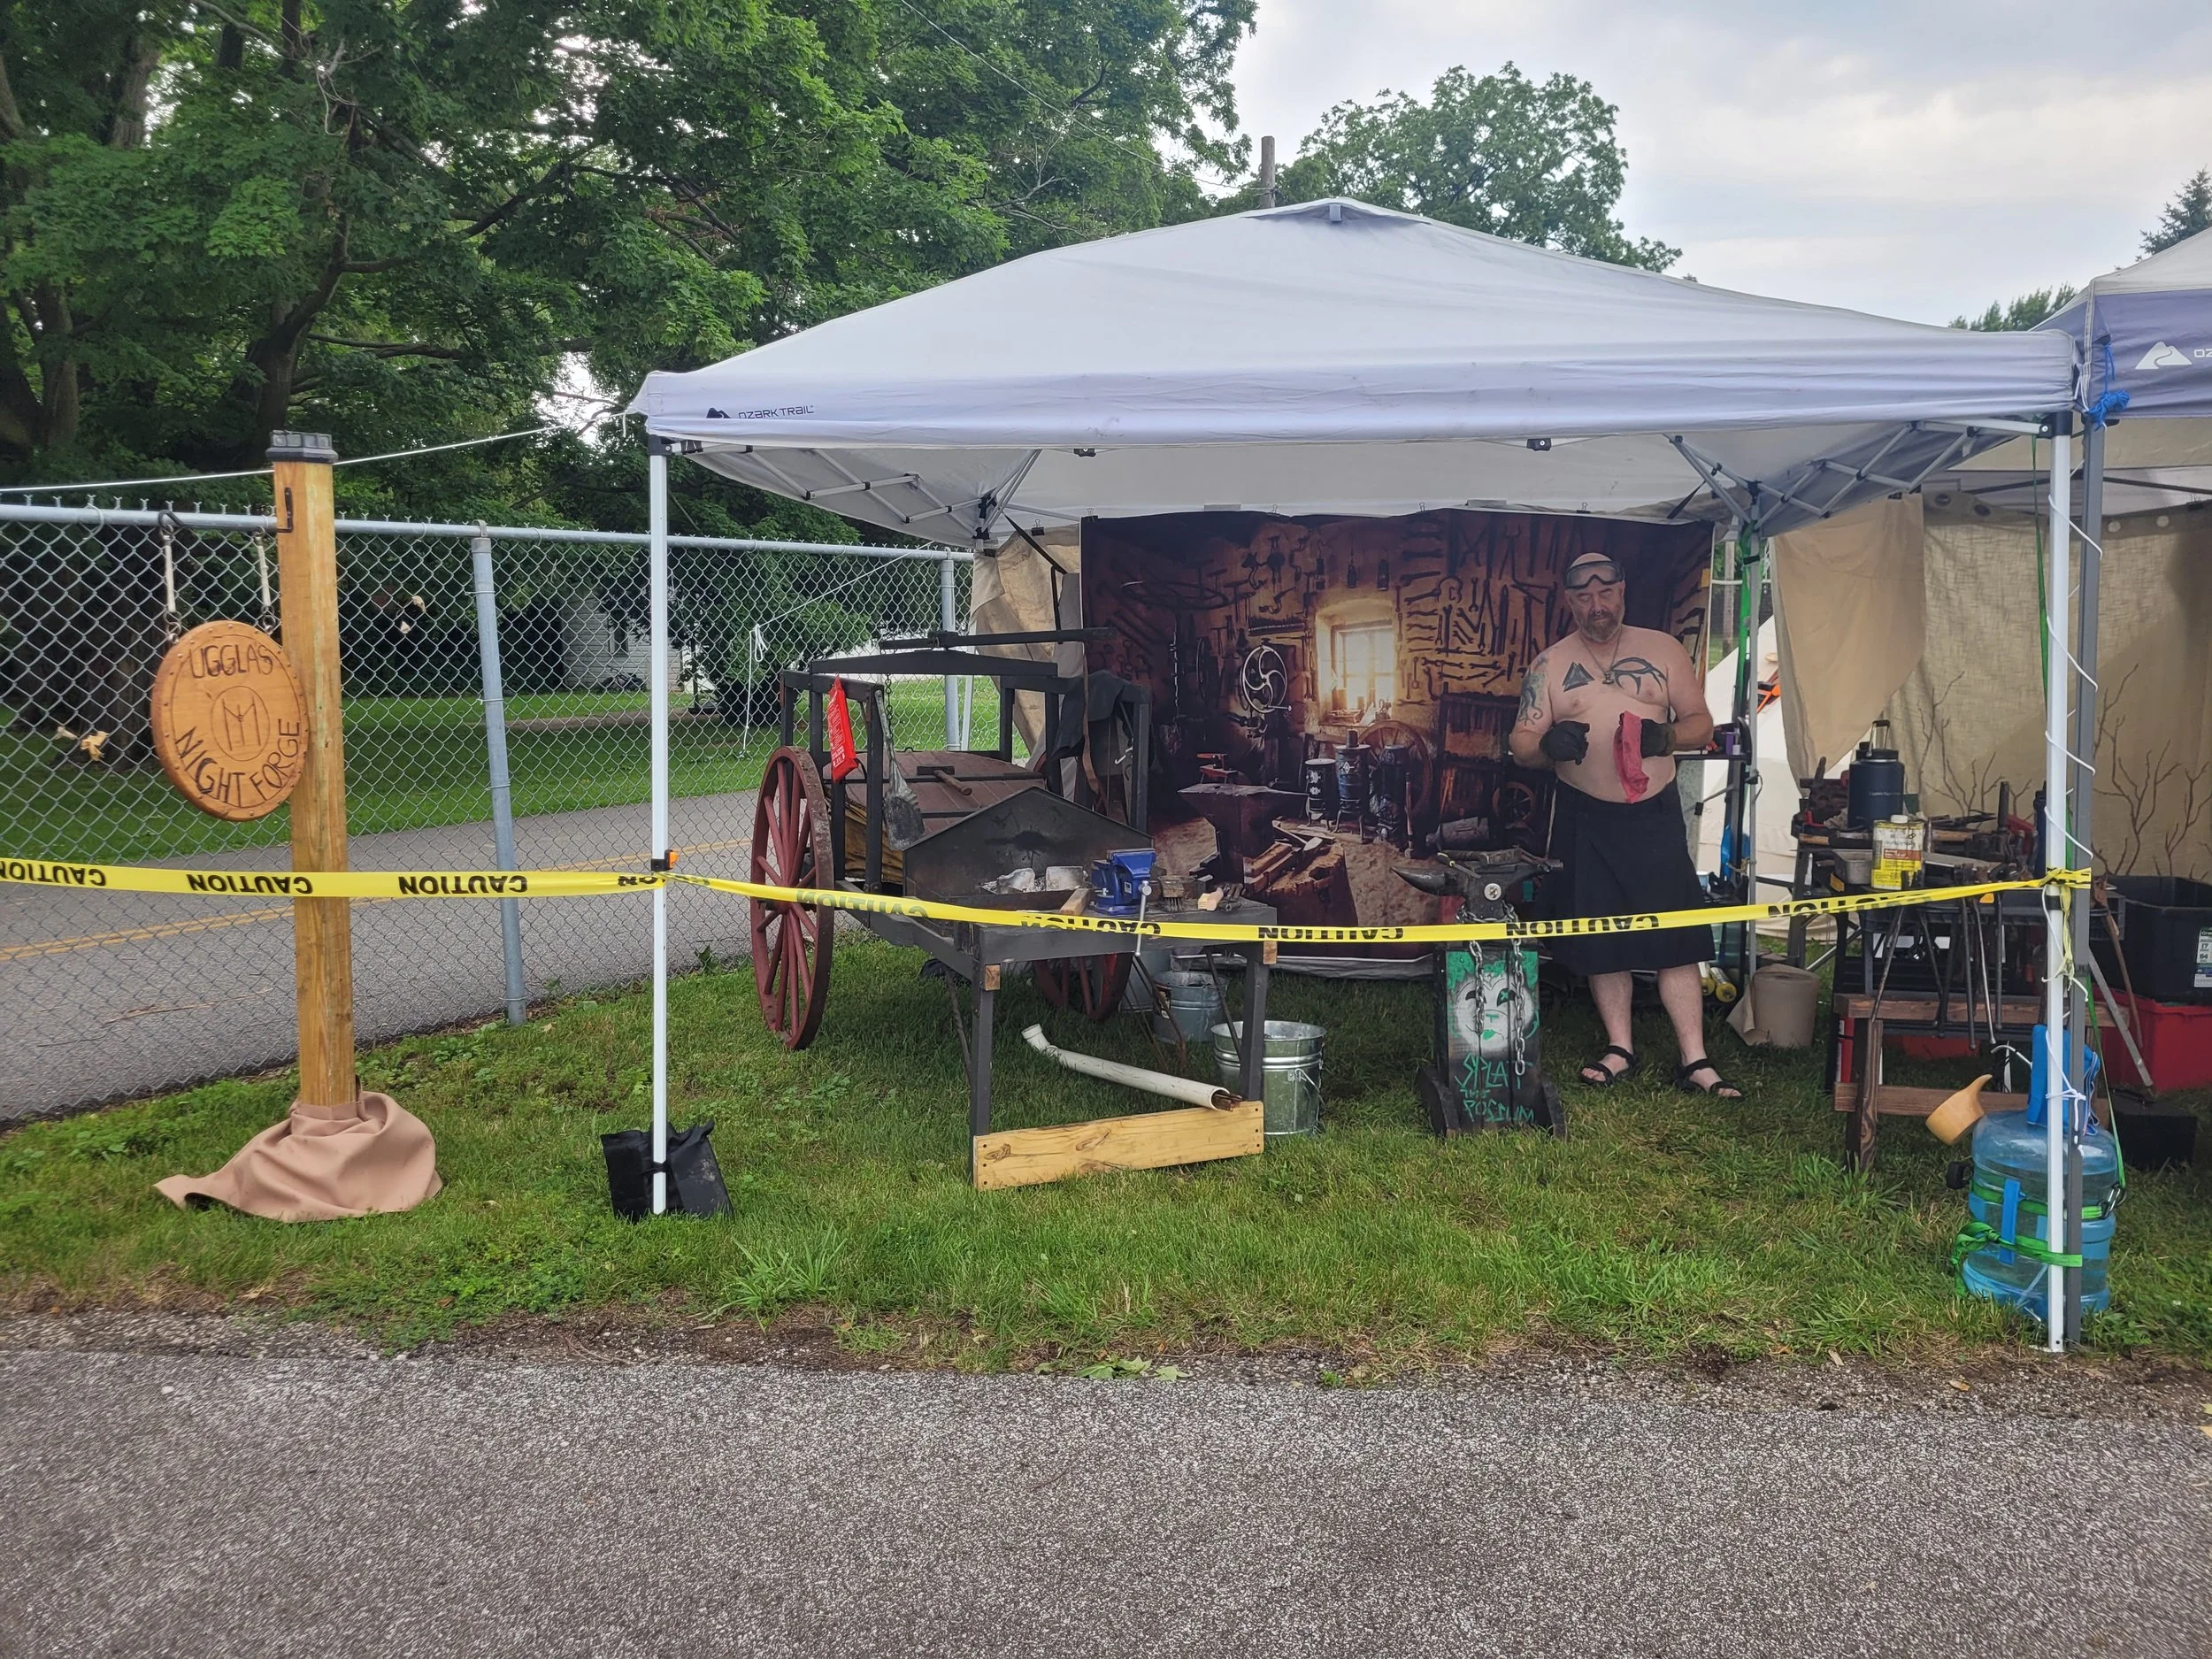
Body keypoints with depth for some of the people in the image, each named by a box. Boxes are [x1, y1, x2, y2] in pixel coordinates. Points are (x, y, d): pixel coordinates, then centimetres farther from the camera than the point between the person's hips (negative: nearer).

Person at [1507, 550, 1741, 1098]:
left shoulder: (1662, 650, 5)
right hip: (1586, 820, 1)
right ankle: (1620, 1048, 21)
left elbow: (1702, 723, 6)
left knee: (1677, 937, -4)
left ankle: (1695, 1060, 1)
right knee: (1601, 938, 7)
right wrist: (1548, 744, -24)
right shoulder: (1549, 665, 5)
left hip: (1655, 813, -1)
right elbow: (1520, 744, -1)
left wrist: (1666, 736, -16)